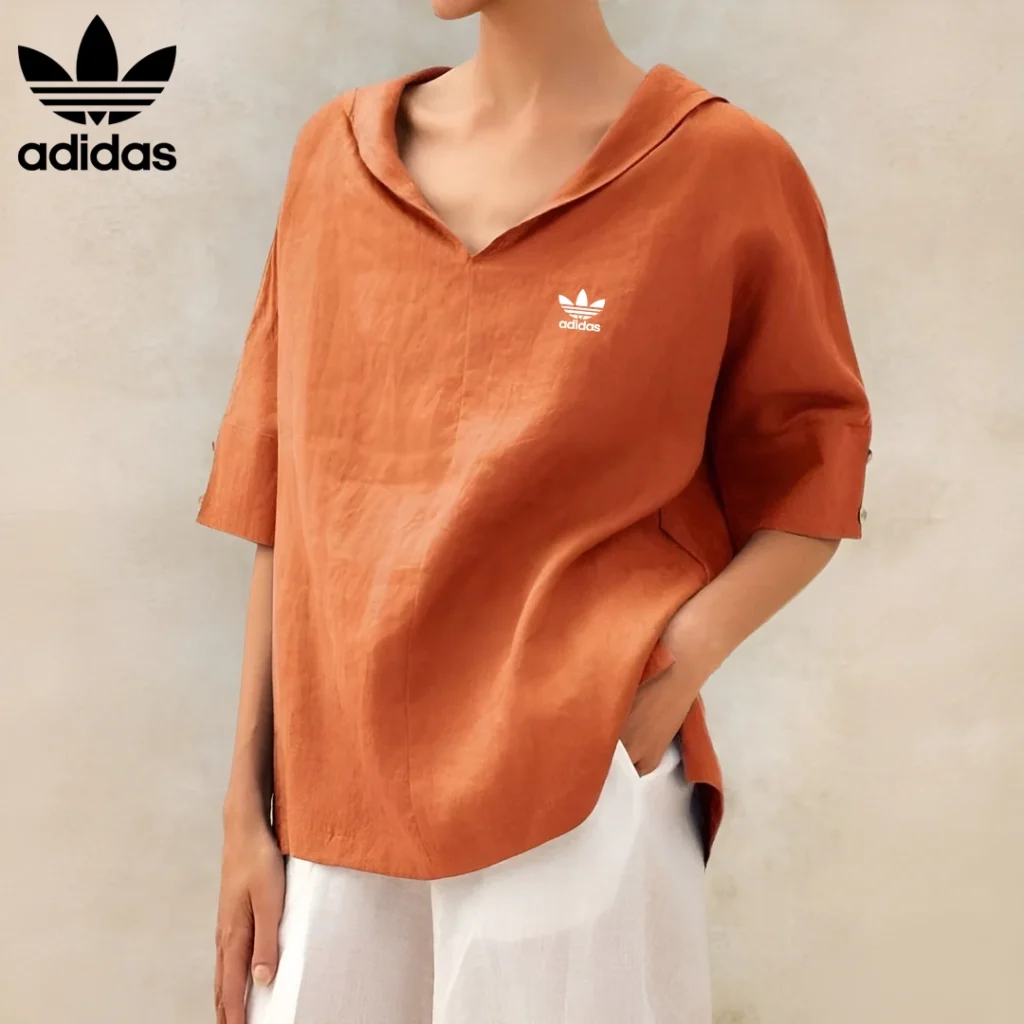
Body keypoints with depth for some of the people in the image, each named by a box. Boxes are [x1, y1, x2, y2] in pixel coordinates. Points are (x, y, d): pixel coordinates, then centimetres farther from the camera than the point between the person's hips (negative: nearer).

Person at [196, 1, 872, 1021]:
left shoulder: (727, 167, -5)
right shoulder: (335, 151, 5)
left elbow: (810, 481, 2)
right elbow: (287, 507, 6)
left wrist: (678, 665, -16)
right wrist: (247, 806, 6)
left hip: (578, 804, -3)